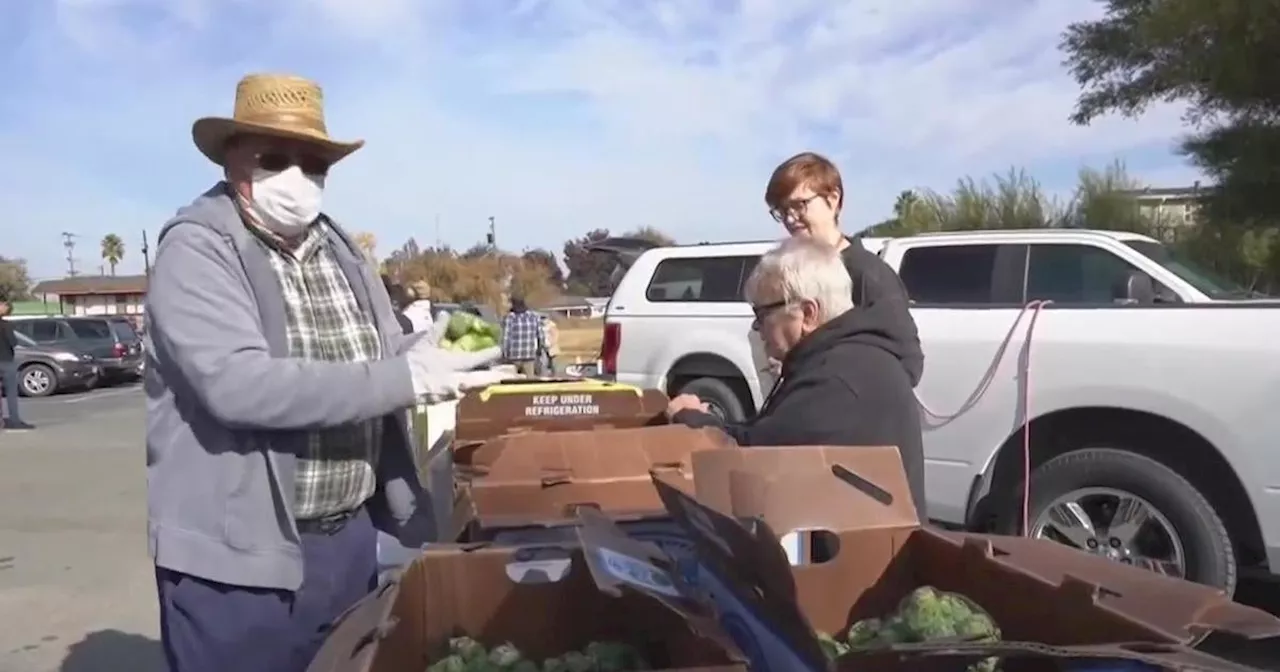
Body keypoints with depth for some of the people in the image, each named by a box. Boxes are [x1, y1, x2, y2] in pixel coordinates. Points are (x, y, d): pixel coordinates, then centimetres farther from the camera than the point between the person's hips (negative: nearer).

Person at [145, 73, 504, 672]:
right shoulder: (196, 250, -13)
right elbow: (238, 384, -27)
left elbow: (384, 352, 14)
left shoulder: (340, 249, 8)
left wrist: (443, 359, -8)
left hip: (350, 539, 7)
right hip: (238, 555, -6)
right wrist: (408, 378, -28)